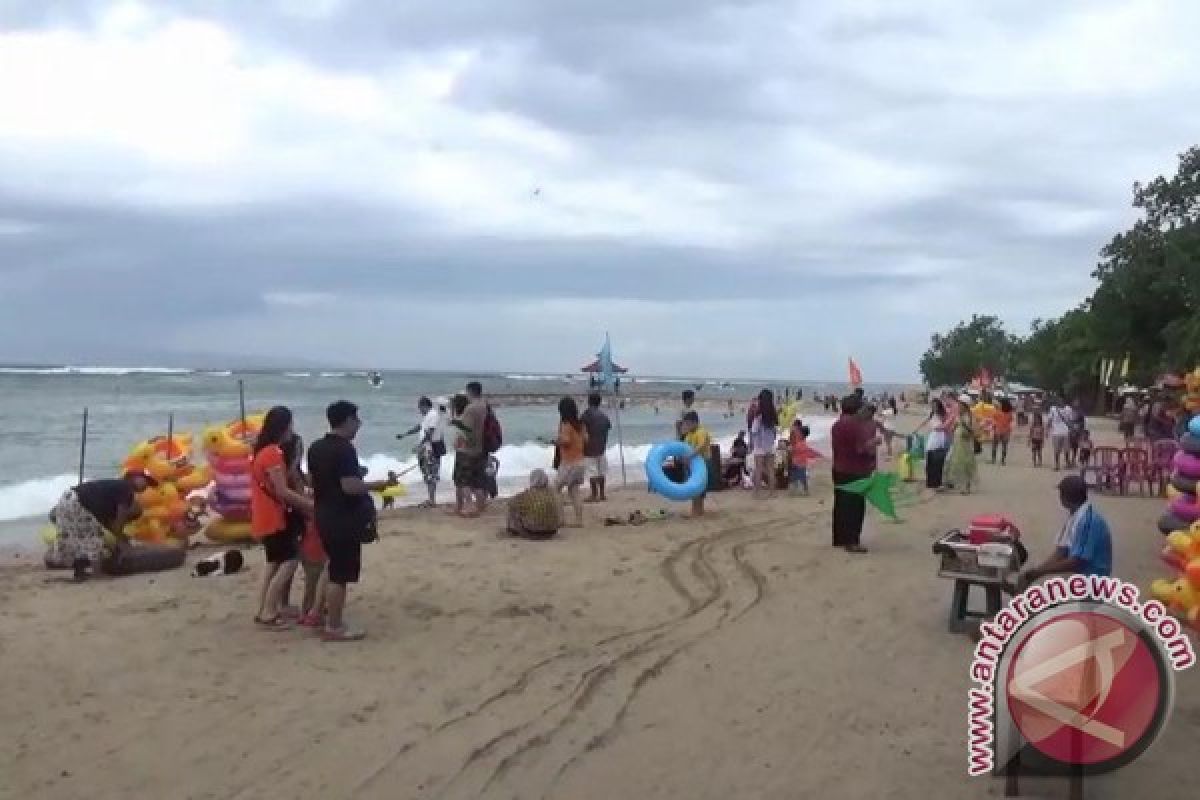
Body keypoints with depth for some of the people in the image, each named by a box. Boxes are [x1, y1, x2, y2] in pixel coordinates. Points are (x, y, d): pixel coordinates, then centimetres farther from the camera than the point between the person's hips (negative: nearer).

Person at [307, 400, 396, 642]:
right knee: (341, 573, -1)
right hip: (343, 518, -9)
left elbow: (311, 479, 17)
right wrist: (379, 485, -14)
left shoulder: (316, 447, 9)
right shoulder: (345, 449, -19)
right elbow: (350, 486, -26)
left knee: (334, 567, 22)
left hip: (324, 515, 9)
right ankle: (334, 627, 6)